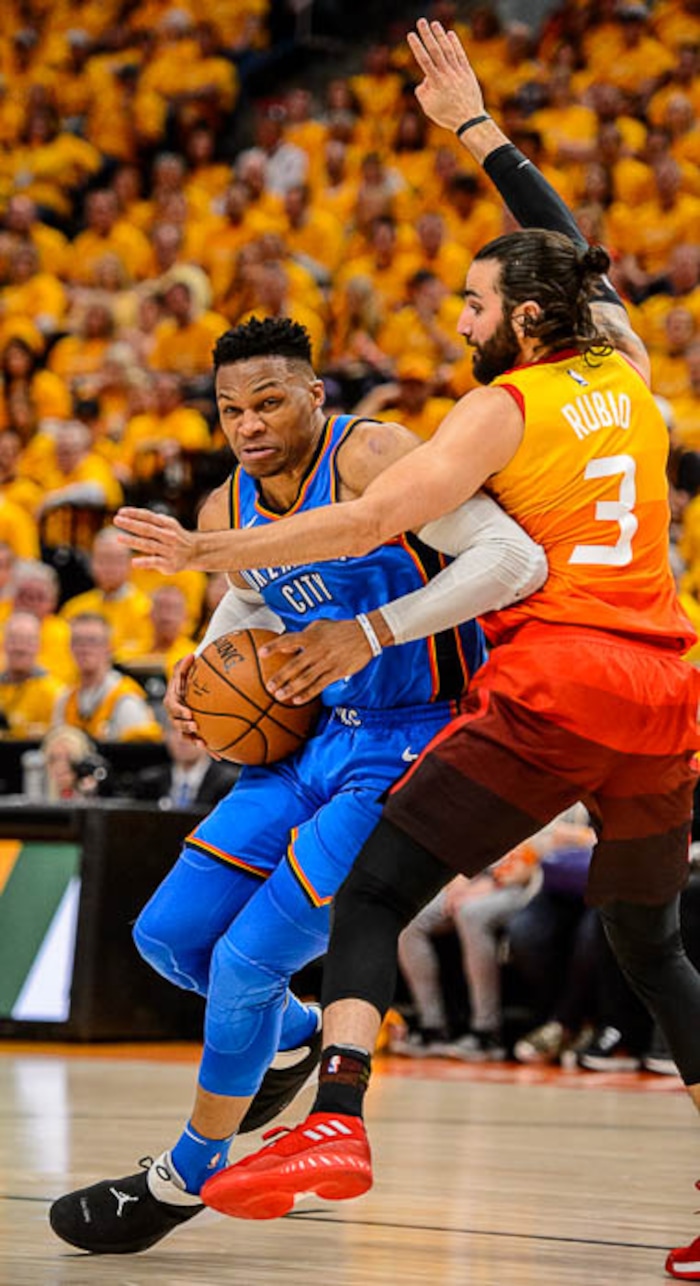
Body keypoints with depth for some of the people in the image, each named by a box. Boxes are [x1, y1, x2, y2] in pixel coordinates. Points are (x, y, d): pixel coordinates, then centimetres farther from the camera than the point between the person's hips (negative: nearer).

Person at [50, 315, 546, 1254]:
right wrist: (198, 677, 6)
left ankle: (189, 1176, 11)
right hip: (316, 742, 8)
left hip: (412, 750, -8)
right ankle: (291, 1037, 37)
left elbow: (514, 558, -30)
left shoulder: (371, 457, -21)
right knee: (168, 936, 6)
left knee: (249, 958, -12)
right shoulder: (226, 512, 3)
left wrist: (371, 631, -34)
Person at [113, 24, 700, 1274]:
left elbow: (378, 518, -14)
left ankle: (336, 1122, -23)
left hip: (550, 689, -6)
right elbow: (571, 252, 31)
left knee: (373, 892, -4)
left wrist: (215, 552, -13)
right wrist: (473, 125, 38)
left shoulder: (502, 408, -2)